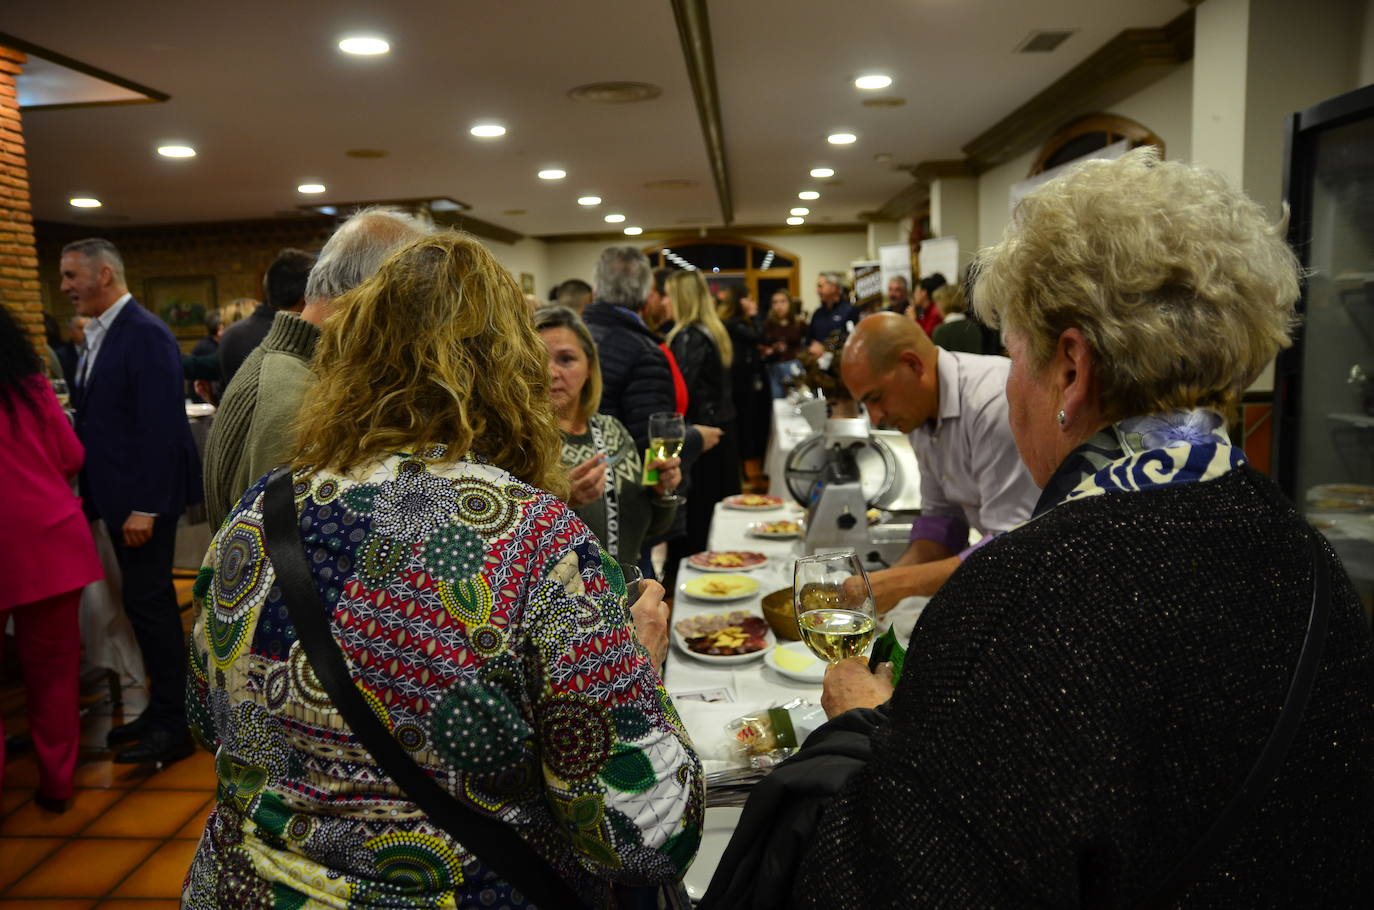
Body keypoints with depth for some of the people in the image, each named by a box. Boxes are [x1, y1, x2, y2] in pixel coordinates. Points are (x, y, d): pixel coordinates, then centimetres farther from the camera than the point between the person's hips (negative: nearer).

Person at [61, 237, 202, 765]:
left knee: (148, 603, -3)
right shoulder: (100, 335, 13)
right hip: (117, 495, 9)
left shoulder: (146, 334, -15)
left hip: (144, 498, -9)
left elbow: (159, 427, -20)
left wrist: (145, 507, -21)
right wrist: (92, 493, 11)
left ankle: (173, 727, 9)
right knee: (145, 602, 15)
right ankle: (160, 709, 27)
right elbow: (98, 420, 15)